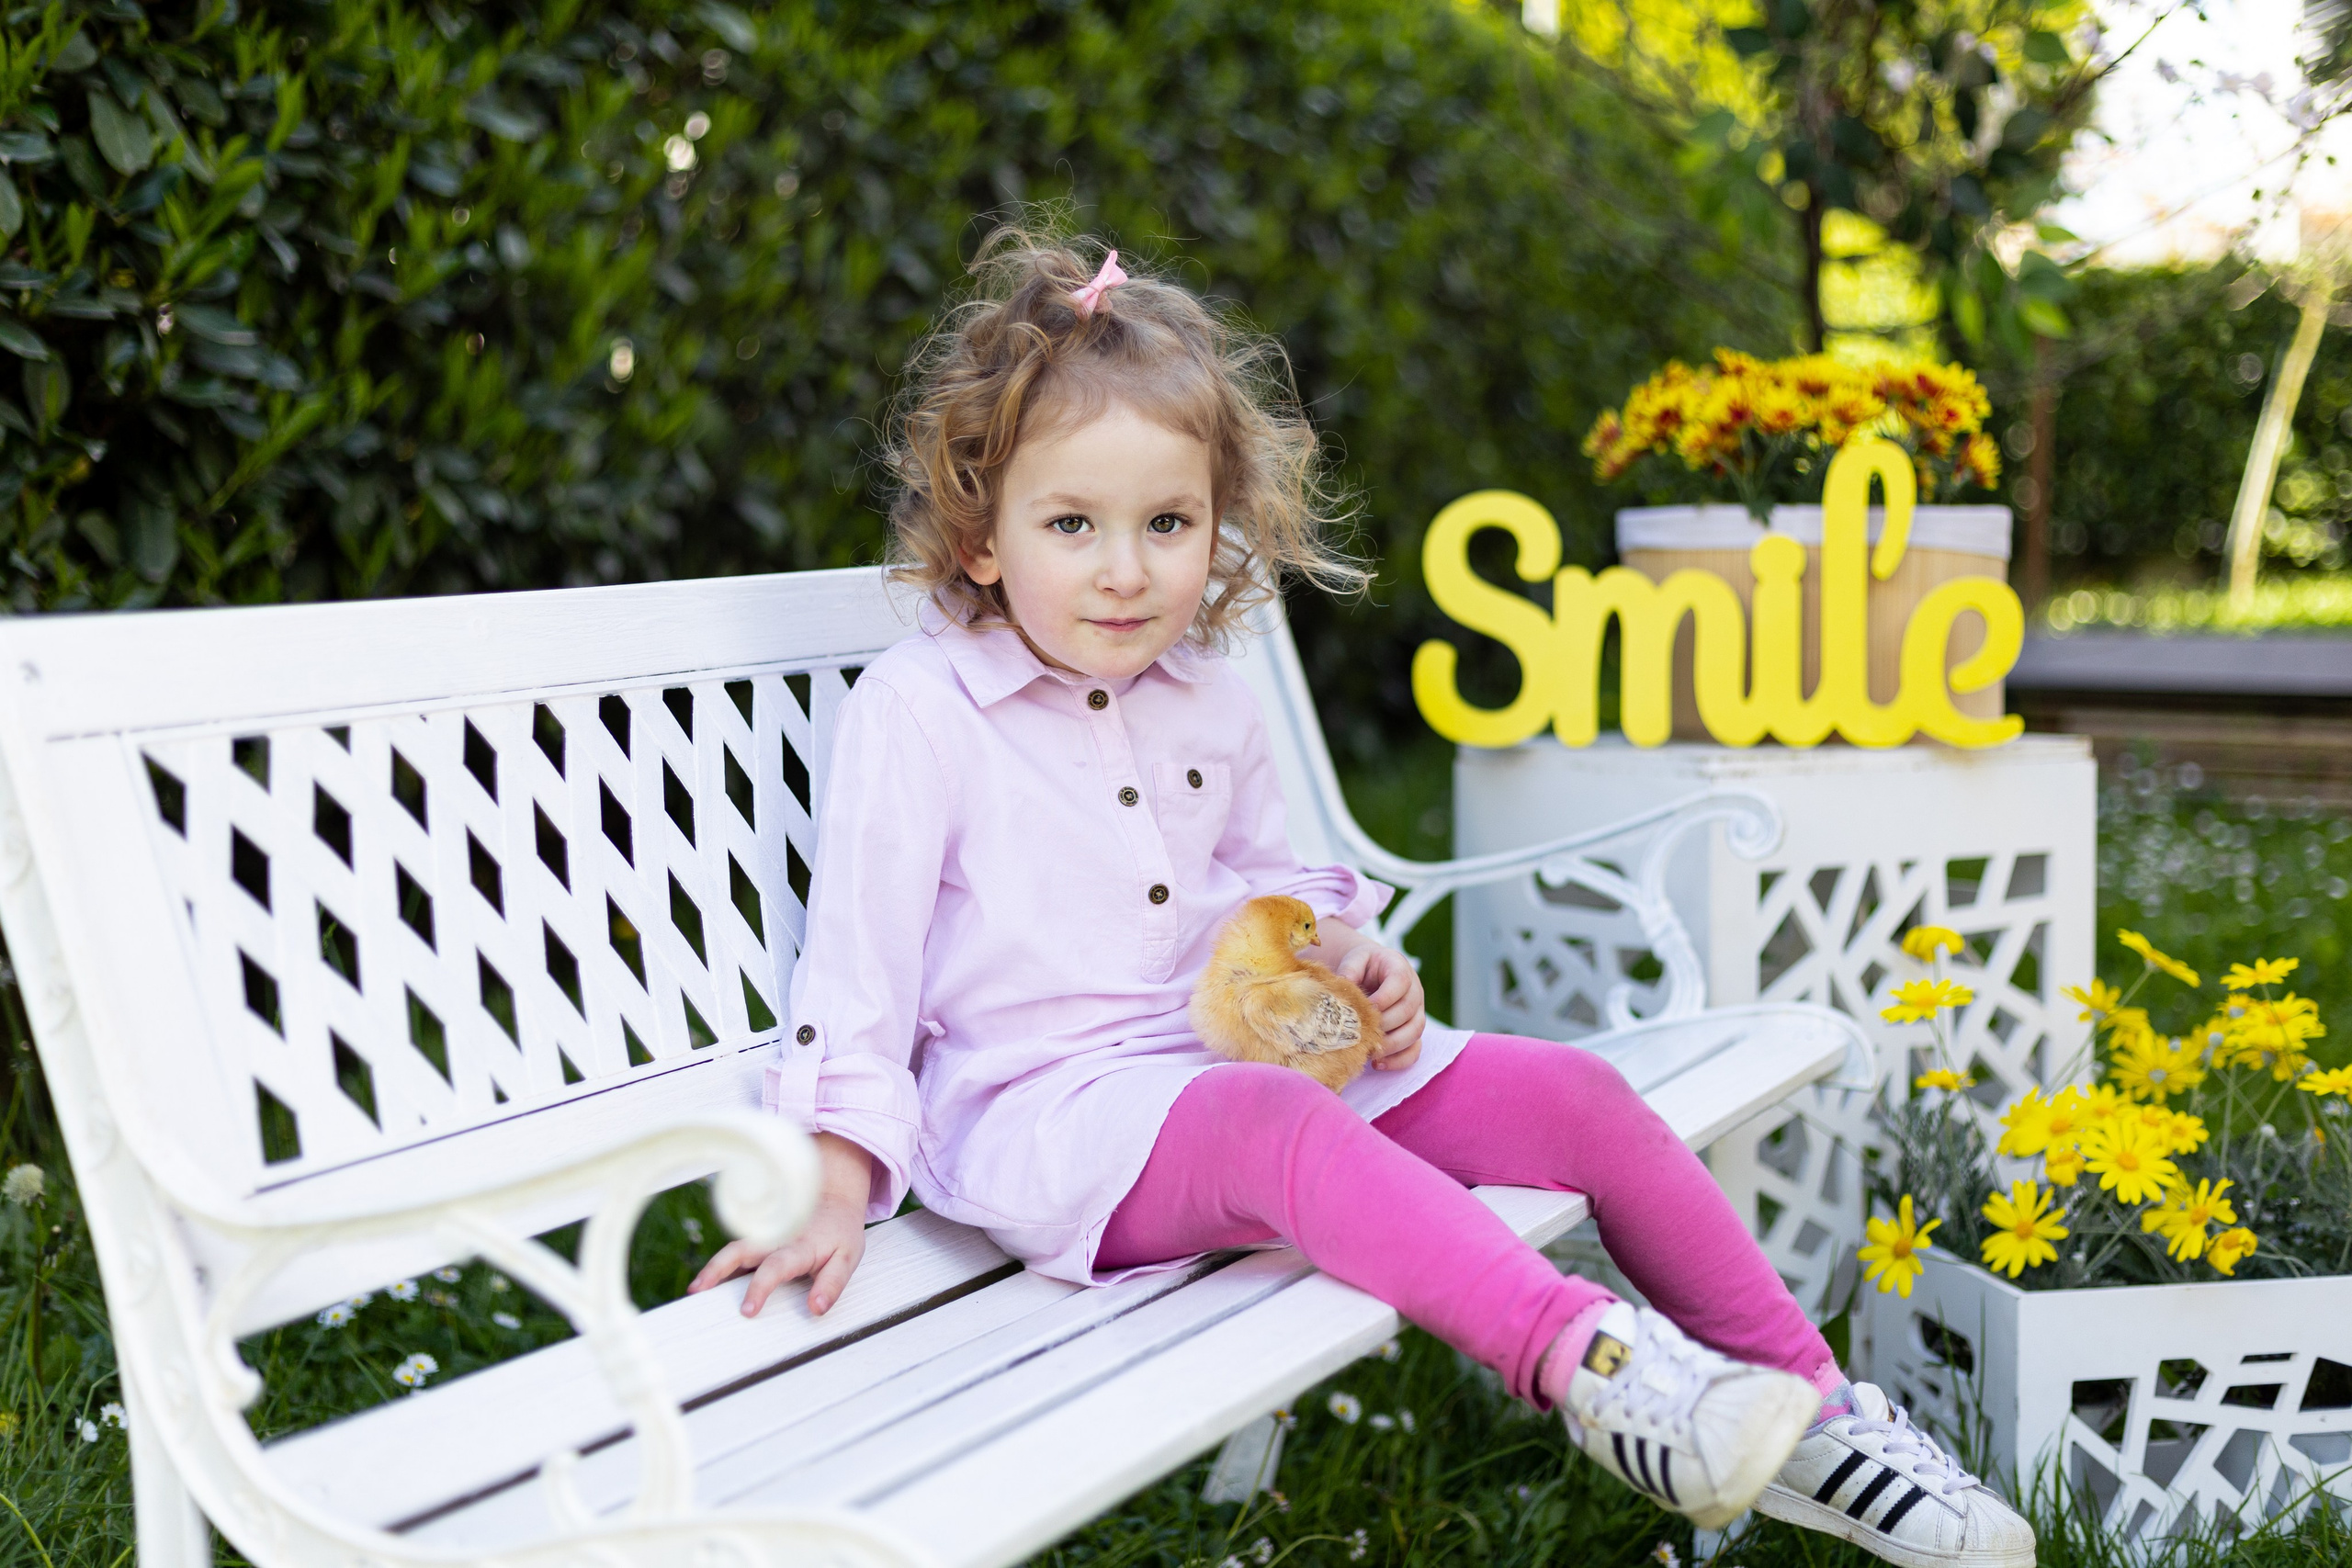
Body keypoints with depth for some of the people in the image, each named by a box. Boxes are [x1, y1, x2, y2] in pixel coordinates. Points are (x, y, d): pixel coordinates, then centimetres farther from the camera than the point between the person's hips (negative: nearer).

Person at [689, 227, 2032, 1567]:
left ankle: (1809, 1410, 1)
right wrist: (838, 1191, -15)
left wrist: (1346, 958, 4)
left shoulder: (1212, 705, 13)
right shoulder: (914, 711, -7)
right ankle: (1589, 1363, -46)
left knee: (1574, 1093, -5)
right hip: (1041, 1109, -7)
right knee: (1285, 1127, -39)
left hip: (1242, 1054, 7)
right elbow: (859, 954, -8)